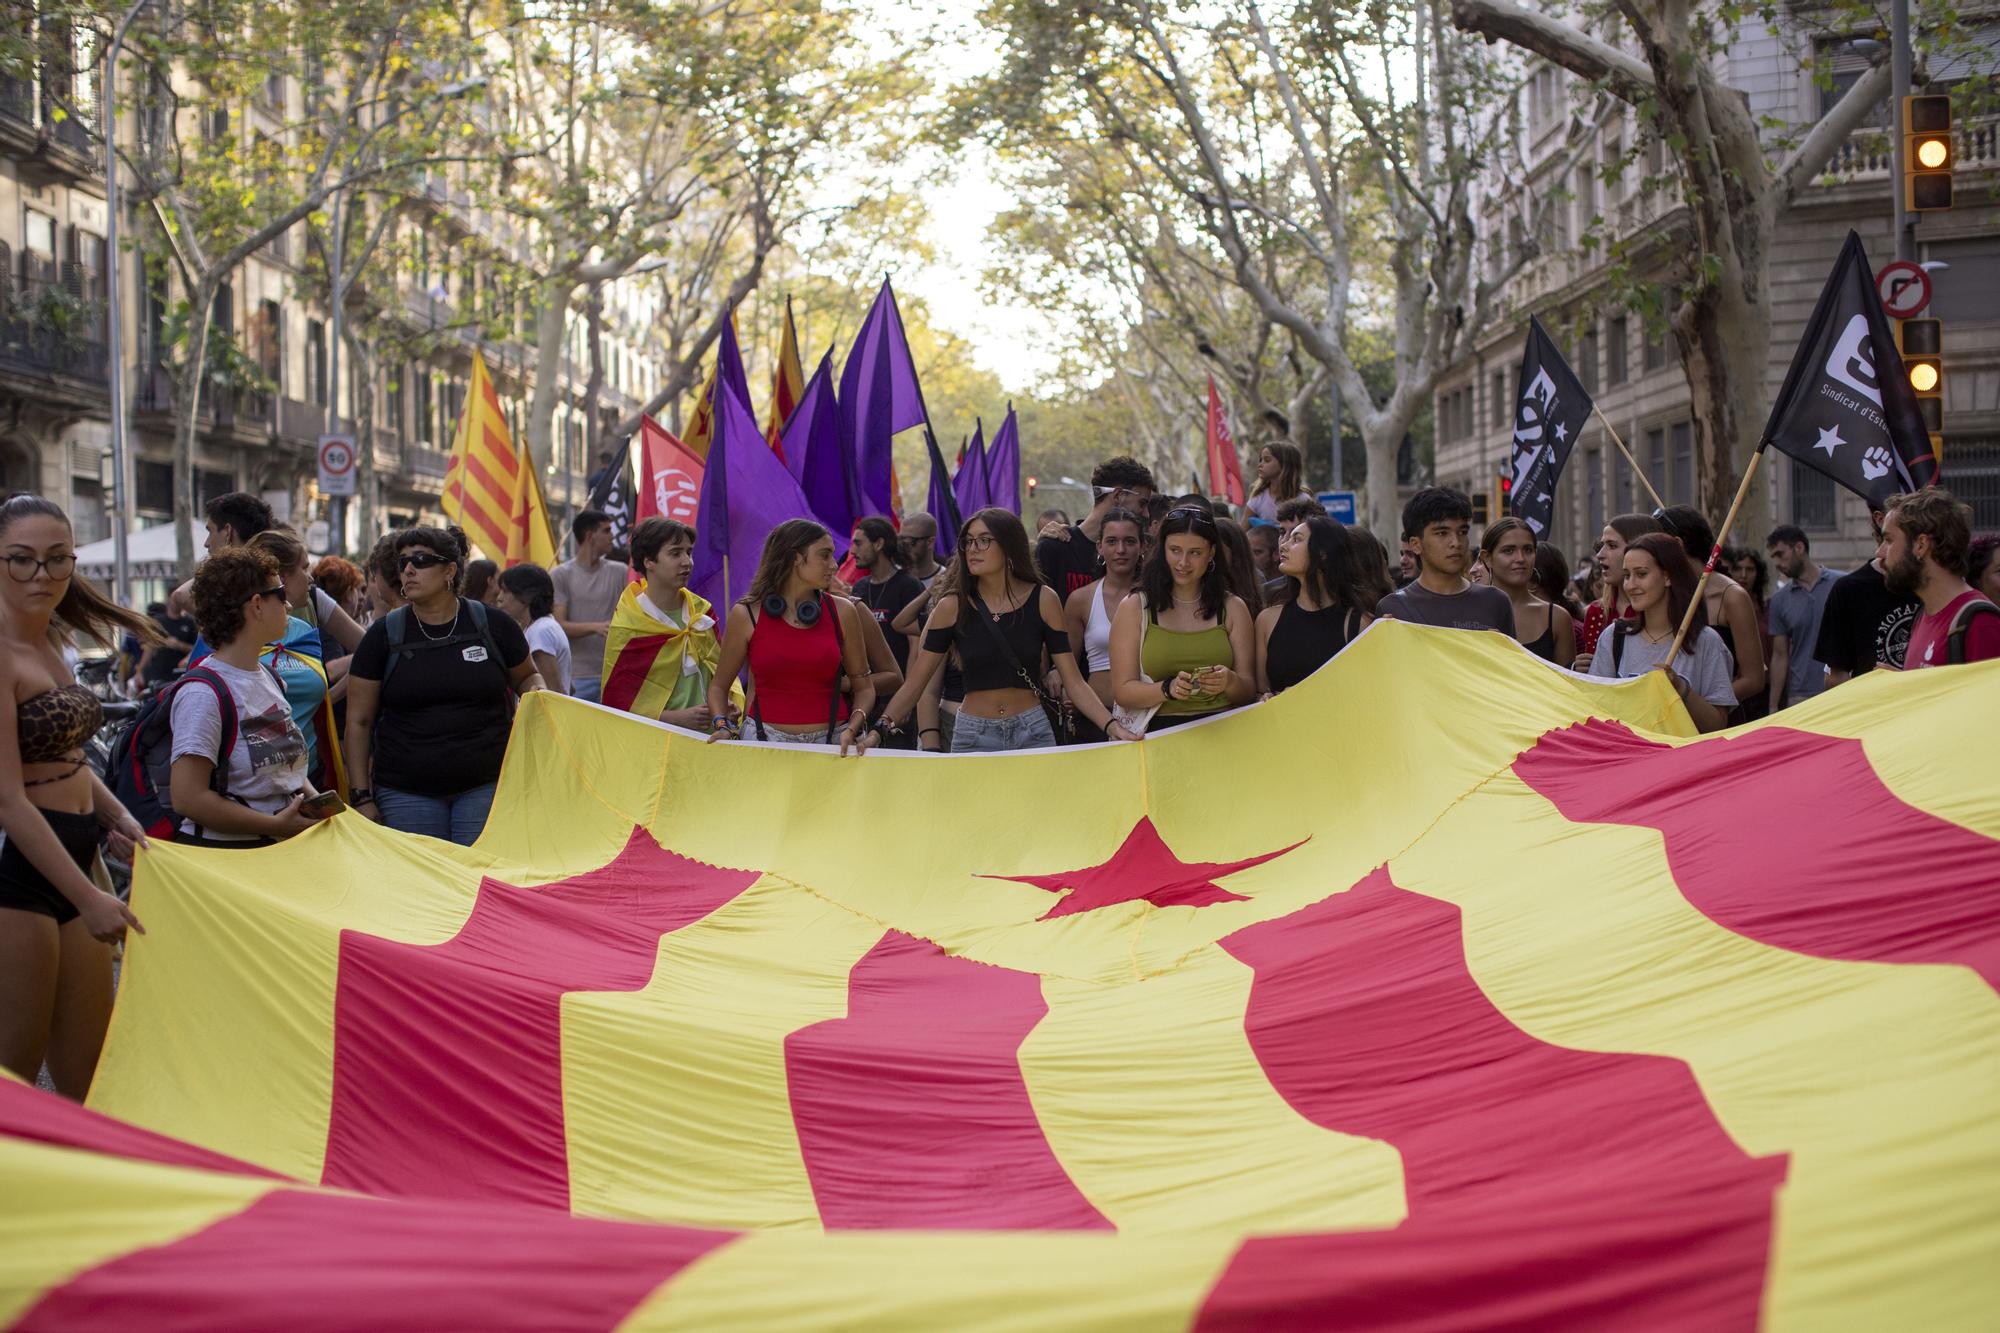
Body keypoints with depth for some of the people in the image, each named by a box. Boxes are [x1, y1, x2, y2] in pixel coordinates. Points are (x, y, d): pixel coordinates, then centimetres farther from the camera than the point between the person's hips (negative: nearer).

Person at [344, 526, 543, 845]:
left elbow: (526, 676, 20)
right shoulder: (384, 635, 3)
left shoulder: (491, 625, 2)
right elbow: (359, 722, 5)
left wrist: (536, 693, -5)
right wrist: (362, 797, 0)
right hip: (405, 792, 0)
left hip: (486, 785, 0)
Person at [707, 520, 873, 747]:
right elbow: (718, 686, 10)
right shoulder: (747, 614, 1)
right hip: (765, 737, -2)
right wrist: (723, 726, -8)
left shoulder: (842, 612, 5)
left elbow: (864, 686, 10)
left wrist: (853, 730, -6)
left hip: (832, 740, 2)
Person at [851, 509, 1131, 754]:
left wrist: (1112, 727, -16)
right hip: (972, 736, 0)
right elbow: (915, 683, -2)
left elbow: (1073, 681, -3)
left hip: (1032, 733, 0)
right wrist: (878, 730, -16)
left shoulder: (1043, 600, -2)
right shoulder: (952, 607, -2)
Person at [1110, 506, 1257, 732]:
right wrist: (1168, 688, -16)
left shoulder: (1233, 609, 12)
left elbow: (1248, 693, 9)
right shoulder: (1134, 609, 7)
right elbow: (1122, 692, 2)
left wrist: (1229, 682, -12)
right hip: (1158, 734, -1)